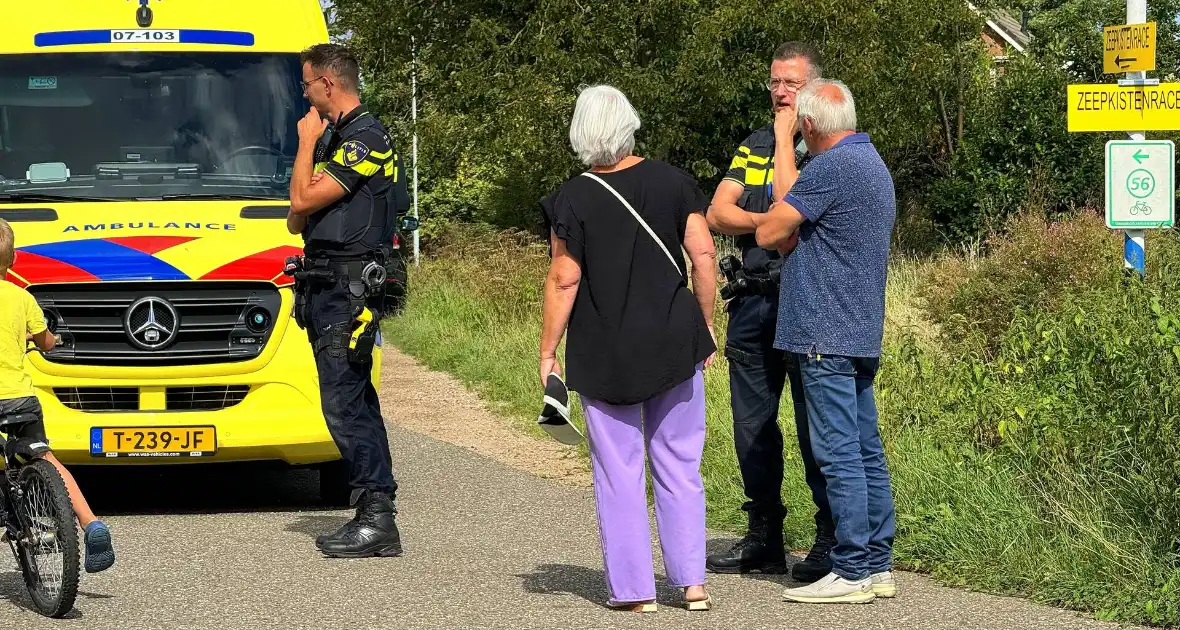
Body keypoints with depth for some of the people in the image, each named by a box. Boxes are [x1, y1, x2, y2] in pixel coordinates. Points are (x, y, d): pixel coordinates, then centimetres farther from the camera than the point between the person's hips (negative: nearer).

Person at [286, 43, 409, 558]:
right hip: (328, 286, 10)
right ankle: (373, 517, 12)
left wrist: (307, 142, -4)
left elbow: (302, 199, -16)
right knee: (355, 404, 10)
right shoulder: (338, 139, 20)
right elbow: (297, 217, 20)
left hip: (349, 288, -10)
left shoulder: (366, 139, -12)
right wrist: (302, 213, -2)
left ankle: (377, 519, -13)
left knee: (344, 403, -13)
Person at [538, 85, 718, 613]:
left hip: (604, 353, -2)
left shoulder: (572, 200, -8)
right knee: (679, 465, 10)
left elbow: (564, 281, -8)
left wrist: (548, 352, 1)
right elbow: (704, 258, -1)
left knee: (619, 472, 5)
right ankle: (692, 581, 7)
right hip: (675, 347, 2)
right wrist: (705, 329, 10)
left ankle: (633, 589, 6)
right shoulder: (673, 182, -1)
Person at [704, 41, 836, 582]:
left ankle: (832, 539, 0)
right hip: (754, 299, 7)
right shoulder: (753, 146, 16)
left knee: (815, 421, -6)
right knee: (751, 421, 10)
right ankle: (763, 538, 19)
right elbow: (717, 213, 7)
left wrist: (784, 137, -9)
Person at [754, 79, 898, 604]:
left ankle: (851, 572, -9)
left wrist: (786, 236, 8)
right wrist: (793, 234, 13)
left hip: (826, 335, -10)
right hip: (861, 334, 10)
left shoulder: (832, 167, -14)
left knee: (839, 453, -9)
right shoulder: (873, 164, 18)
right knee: (867, 452, 10)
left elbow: (769, 233, -12)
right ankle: (878, 565, 12)